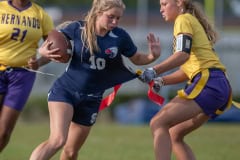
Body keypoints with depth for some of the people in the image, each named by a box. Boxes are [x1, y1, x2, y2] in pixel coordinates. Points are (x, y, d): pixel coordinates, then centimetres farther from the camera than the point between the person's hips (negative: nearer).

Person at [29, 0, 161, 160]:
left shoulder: (120, 36, -6)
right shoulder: (77, 29, -11)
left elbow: (137, 59, 8)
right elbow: (50, 43, 1)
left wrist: (153, 56, -13)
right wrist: (44, 51, -22)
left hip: (91, 99, 3)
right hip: (64, 91, -3)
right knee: (58, 140, -24)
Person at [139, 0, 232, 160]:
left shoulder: (184, 19, 1)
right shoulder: (193, 22, 28)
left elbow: (183, 54, -17)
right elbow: (187, 71, 26)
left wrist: (154, 70, -23)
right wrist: (161, 80, 15)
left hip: (208, 82, -9)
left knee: (158, 123, -15)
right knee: (174, 135, 13)